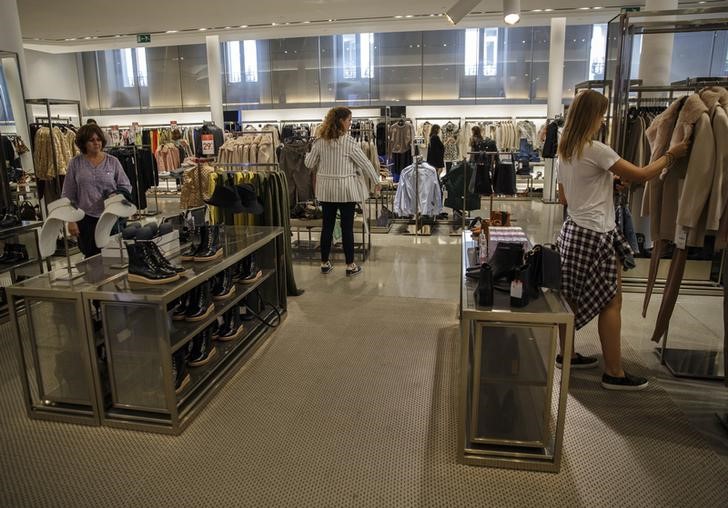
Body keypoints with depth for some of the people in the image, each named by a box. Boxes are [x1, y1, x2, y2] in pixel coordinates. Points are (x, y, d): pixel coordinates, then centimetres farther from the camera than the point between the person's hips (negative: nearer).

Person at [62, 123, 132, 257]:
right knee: (91, 257, 4)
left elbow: (126, 186, 8)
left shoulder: (113, 162, 4)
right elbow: (68, 195, 5)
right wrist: (70, 220, 0)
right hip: (86, 219, 0)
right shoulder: (75, 163, 4)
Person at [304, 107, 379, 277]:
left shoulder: (320, 141, 1)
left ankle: (325, 263, 20)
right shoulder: (349, 142, -12)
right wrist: (376, 181, 7)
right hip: (345, 189, -4)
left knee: (327, 225, 11)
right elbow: (365, 163, -7)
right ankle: (350, 265, 10)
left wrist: (307, 154, 31)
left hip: (326, 189, 4)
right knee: (347, 227, 3)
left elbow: (309, 164, 8)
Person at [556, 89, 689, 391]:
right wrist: (670, 155, 4)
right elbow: (640, 175, -12)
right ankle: (614, 373, 9)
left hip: (574, 230, 9)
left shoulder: (565, 151, 10)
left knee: (572, 297, 15)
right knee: (611, 300, 1)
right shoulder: (596, 150, -16)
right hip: (596, 235, -9)